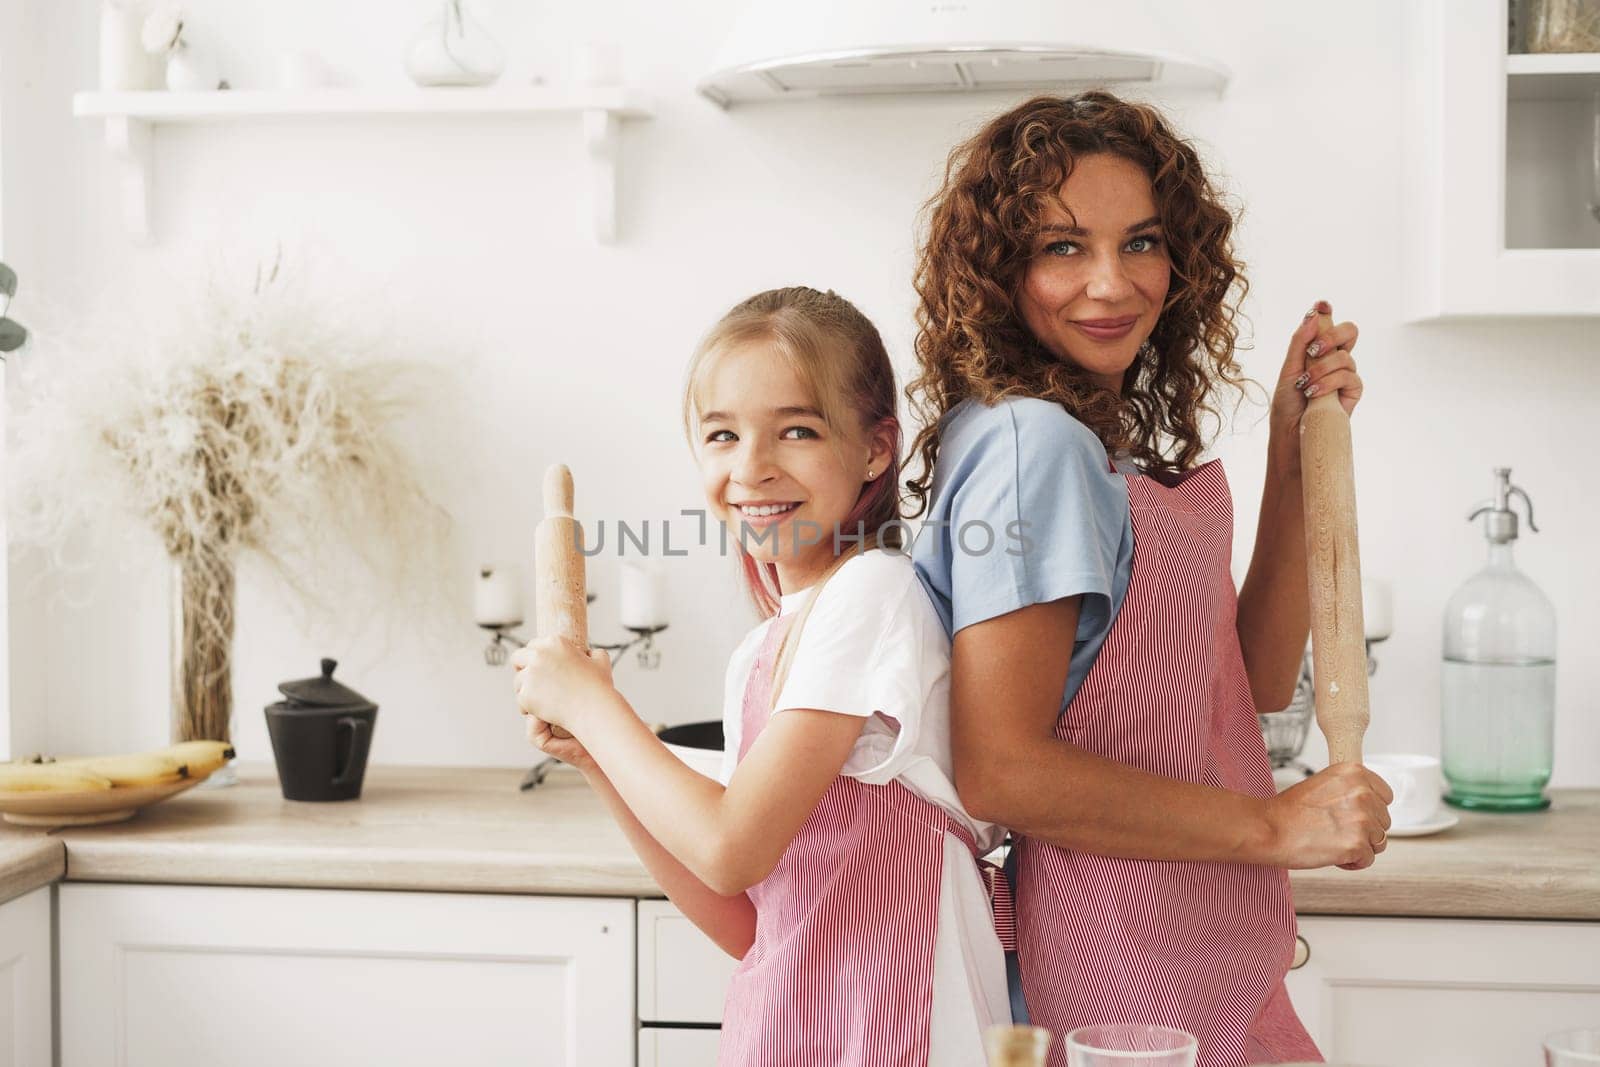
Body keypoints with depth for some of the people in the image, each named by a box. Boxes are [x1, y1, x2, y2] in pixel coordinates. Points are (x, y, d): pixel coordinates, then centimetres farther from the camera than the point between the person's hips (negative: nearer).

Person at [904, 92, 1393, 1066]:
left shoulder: (1125, 447, 8)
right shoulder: (1029, 441, -19)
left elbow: (1256, 681, 9)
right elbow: (999, 770, -24)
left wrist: (1296, 450, 3)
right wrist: (1275, 829, -17)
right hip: (1124, 987, -8)